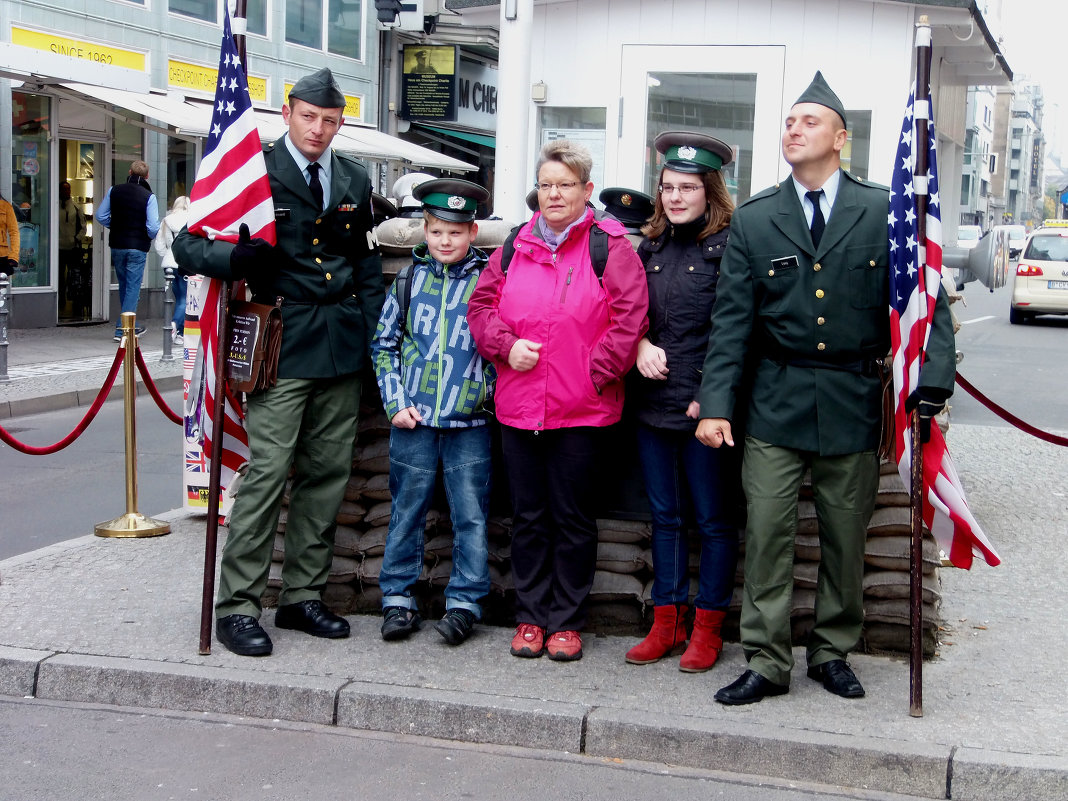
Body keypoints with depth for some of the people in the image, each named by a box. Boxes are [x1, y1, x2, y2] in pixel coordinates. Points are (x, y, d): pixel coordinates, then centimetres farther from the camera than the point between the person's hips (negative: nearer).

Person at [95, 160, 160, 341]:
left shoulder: (114, 191, 2)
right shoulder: (148, 197, -11)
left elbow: (101, 216, 5)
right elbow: (153, 227, -16)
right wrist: (150, 238, 5)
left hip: (117, 245, 5)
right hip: (137, 248, -5)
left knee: (124, 286, 18)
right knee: (133, 288, 1)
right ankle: (122, 330, -4)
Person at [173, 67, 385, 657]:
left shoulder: (354, 181, 16)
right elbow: (188, 246, -2)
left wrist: (374, 333, 13)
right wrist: (236, 259, -23)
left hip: (342, 344, 6)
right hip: (282, 343, -5)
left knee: (327, 474, 8)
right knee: (267, 471, -10)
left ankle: (302, 595, 19)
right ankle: (236, 606, -3)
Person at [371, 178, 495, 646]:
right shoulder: (409, 280, 5)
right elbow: (383, 346, 10)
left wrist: (489, 392, -5)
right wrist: (395, 402, 1)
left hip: (469, 422, -1)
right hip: (413, 419, 2)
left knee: (471, 515, 3)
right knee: (407, 511, 9)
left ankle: (464, 601, 13)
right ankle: (398, 598, 19)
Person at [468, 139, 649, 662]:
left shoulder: (609, 246, -2)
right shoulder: (516, 246, 12)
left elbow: (629, 318, -7)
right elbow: (481, 305, 14)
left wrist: (597, 373, -12)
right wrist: (506, 346, -3)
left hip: (581, 410, -4)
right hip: (518, 407, 4)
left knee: (573, 519, 4)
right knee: (528, 517, 11)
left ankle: (566, 622, 15)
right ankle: (530, 617, 21)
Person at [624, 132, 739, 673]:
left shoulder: (729, 246, -7)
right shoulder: (651, 247, 12)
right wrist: (640, 345, -3)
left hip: (704, 407, -6)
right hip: (652, 404, 6)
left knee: (713, 520, 4)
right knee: (664, 516, 13)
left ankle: (707, 628, 14)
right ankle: (666, 623, 22)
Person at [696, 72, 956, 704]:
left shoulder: (883, 212, 1)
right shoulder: (753, 220, 4)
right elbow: (732, 319, 2)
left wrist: (935, 378, -14)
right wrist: (716, 405, -6)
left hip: (853, 402, 0)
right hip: (776, 401, 0)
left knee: (846, 535, 9)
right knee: (767, 533, -1)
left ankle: (833, 652, 26)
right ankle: (767, 663, 9)